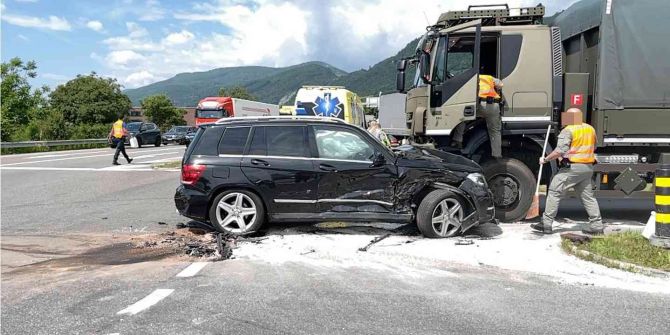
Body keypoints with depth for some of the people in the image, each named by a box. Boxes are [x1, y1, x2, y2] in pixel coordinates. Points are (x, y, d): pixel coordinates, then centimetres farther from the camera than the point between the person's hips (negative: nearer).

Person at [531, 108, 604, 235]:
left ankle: (546, 224, -3)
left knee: (554, 192, -2)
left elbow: (560, 151, -20)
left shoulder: (568, 131, -11)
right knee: (588, 196, 14)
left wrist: (545, 159, -11)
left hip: (572, 168, -8)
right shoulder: (590, 129, 14)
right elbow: (594, 147, 25)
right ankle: (597, 225, 13)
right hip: (588, 167, 8)